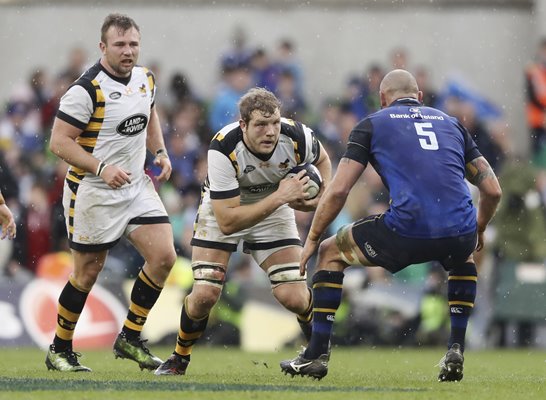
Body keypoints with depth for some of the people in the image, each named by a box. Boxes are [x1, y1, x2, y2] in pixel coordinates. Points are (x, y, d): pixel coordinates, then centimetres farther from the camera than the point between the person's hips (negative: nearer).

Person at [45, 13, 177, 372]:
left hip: (137, 187, 6)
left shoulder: (145, 78, 5)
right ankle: (60, 351, 18)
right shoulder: (87, 89, -18)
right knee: (88, 272, 2)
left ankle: (130, 338, 8)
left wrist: (161, 152, 8)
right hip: (94, 194, -6)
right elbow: (60, 141, -18)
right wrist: (102, 168, -27)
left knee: (163, 256, -6)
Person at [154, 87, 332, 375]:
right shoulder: (222, 149, -37)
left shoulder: (297, 136, -27)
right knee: (204, 295, -15)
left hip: (275, 210, 2)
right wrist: (279, 197, -41)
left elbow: (321, 160, 1)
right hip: (222, 209, -2)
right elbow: (227, 222, -37)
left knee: (294, 298, -12)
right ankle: (179, 359, 14)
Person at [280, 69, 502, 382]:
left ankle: (317, 355, 19)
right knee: (463, 260, 41)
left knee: (331, 253, 23)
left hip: (406, 232, -3)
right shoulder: (451, 123, 25)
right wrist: (478, 230, 41)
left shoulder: (372, 125, 15)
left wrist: (312, 239, 20)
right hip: (459, 233, 3)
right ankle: (456, 353, 27)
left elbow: (338, 191, 7)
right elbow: (493, 190, 22)